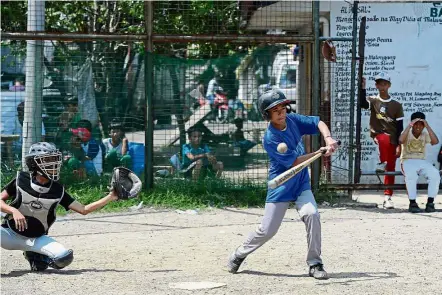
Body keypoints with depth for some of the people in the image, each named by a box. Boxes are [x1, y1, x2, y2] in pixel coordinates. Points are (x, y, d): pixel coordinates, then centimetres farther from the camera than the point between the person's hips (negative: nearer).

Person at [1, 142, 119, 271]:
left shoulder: (58, 190, -2)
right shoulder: (21, 180, -7)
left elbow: (83, 209, -2)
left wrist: (110, 197, -9)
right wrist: (14, 211, -24)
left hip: (37, 239, 3)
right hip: (11, 233, -3)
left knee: (65, 256, -22)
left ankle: (34, 257, 7)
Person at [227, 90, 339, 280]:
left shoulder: (293, 120, -3)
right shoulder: (270, 138, -20)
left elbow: (318, 123, 0)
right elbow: (294, 162, -20)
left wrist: (328, 138, -20)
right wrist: (320, 153, -21)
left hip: (301, 184, 4)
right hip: (281, 187, -4)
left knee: (311, 215, -21)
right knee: (267, 230, 0)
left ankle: (315, 264, -11)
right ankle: (239, 255, 27)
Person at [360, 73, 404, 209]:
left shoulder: (396, 105, 4)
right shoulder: (373, 101, 3)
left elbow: (400, 127, 2)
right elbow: (362, 104, -21)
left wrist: (399, 145, -5)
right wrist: (363, 87, -30)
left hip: (392, 139, 1)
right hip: (378, 135, -1)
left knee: (391, 169, -2)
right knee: (385, 140, -40)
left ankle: (387, 197, 1)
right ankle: (382, 162, -26)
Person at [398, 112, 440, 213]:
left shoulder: (425, 134, 7)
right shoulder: (407, 133, 0)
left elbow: (435, 141, -13)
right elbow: (401, 140, -25)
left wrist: (427, 126, -15)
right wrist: (409, 126, -22)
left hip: (422, 162, 3)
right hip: (407, 161, -3)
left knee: (435, 174, -27)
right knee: (411, 175, -38)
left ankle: (430, 203, -21)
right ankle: (412, 203, -29)